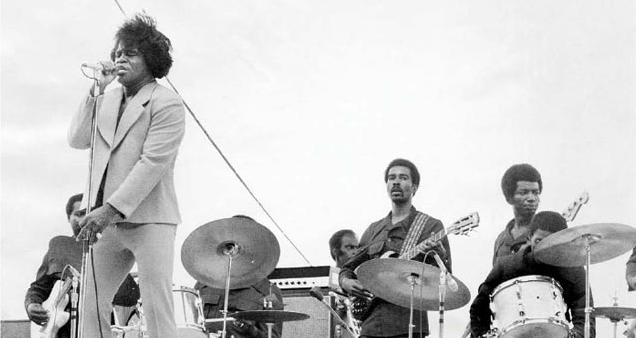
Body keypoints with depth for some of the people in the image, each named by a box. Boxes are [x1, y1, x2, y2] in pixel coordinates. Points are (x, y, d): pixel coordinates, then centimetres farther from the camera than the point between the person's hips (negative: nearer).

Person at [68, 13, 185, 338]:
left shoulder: (167, 103, -3)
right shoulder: (109, 99, 19)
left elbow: (153, 162, -13)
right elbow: (77, 139, 10)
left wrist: (110, 209, -20)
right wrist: (96, 91, 2)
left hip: (148, 218, -6)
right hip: (107, 218, 7)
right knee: (89, 305, 2)